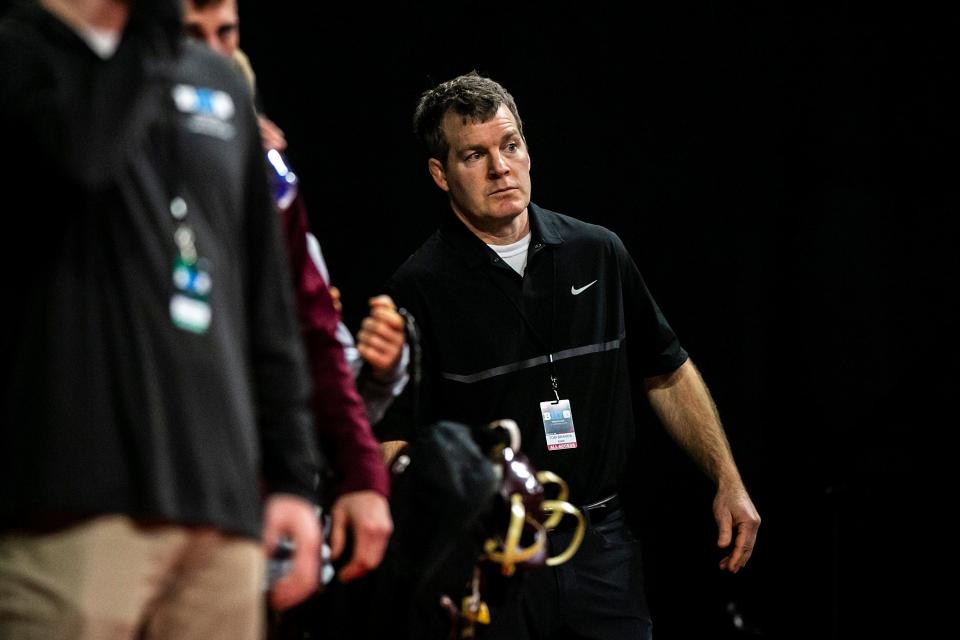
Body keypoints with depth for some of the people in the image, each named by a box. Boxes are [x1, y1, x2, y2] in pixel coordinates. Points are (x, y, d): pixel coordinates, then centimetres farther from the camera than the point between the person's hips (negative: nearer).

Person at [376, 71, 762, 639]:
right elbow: (395, 443, -10)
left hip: (603, 548, 3)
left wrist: (729, 483, 11)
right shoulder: (419, 288, -5)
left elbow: (669, 374, 18)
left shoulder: (599, 253, 8)